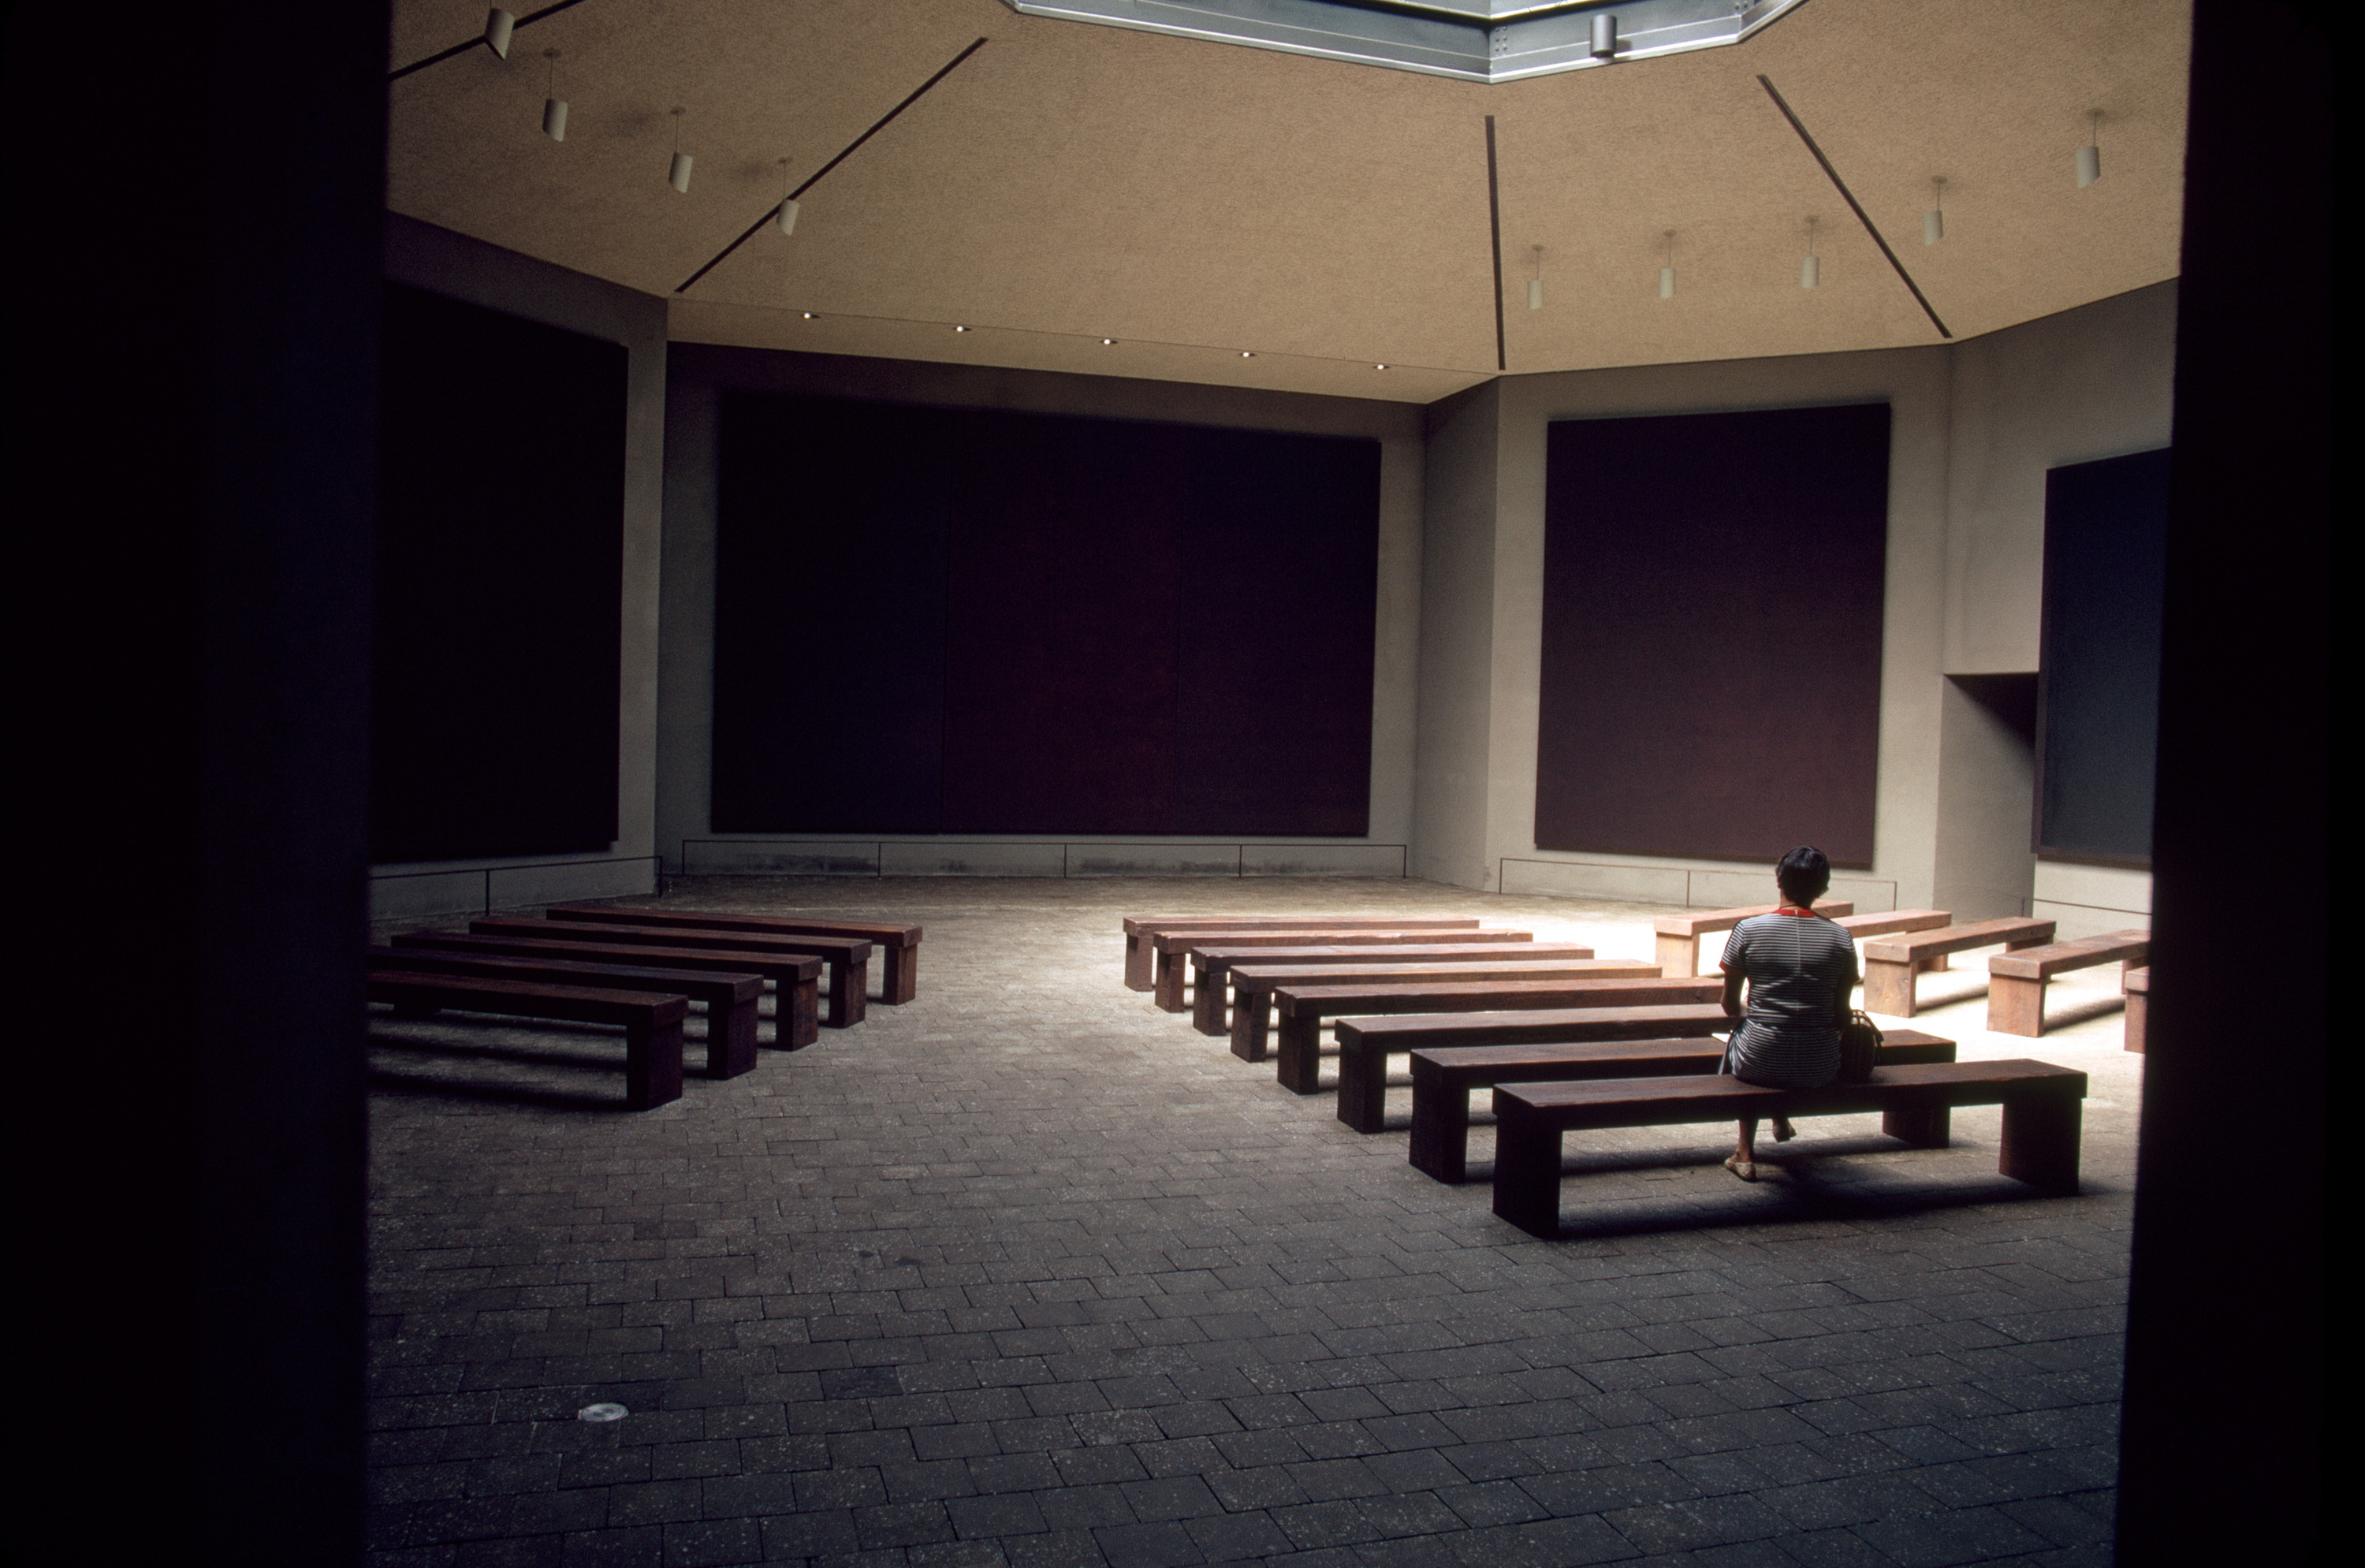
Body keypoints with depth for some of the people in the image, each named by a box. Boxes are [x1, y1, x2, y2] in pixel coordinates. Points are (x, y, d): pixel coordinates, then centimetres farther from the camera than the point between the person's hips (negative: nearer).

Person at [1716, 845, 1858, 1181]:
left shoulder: (1748, 930, -9)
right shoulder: (1840, 938, -4)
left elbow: (1729, 1004, 0)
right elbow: (1842, 1017, 1)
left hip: (1760, 1063, -2)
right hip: (1821, 1070, 2)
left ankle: (1746, 1150, 31)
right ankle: (1781, 1121, 50)